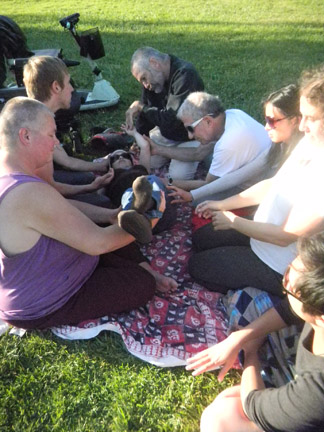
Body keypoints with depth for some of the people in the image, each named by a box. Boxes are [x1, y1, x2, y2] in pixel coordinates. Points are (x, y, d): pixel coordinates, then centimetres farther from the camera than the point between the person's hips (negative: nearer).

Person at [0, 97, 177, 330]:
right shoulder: (29, 193, -37)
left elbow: (65, 207, 6)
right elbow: (97, 243, -31)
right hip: (43, 307, -9)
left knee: (117, 231, 14)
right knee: (143, 284, -6)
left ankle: (147, 270, 20)